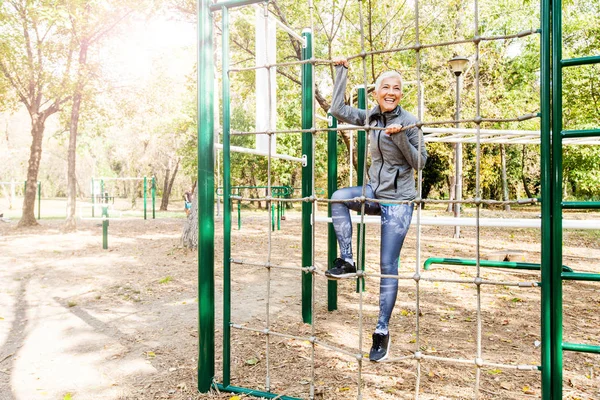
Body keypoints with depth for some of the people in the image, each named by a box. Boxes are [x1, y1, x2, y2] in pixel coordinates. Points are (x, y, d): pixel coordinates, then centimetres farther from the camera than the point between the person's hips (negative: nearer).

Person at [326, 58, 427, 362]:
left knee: (388, 267, -3)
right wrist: (341, 71, 7)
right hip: (375, 193, 5)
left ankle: (382, 331, 11)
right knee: (338, 197, -26)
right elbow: (337, 109, 4)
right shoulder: (371, 118, 7)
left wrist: (400, 137, -22)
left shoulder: (409, 122, -7)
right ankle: (347, 261, -12)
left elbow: (420, 163, -8)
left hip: (398, 201, -5)